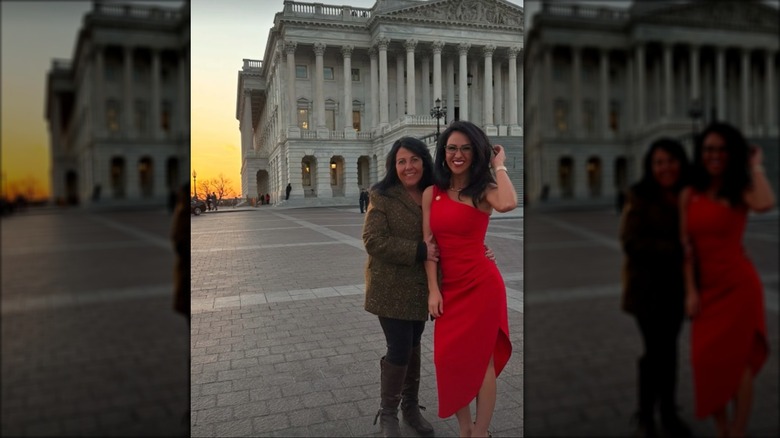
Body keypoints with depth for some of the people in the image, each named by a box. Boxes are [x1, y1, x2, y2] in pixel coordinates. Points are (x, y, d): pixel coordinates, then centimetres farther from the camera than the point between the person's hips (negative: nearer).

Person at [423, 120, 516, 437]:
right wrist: (433, 289, -4)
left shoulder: (484, 190, -5)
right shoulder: (431, 193, 5)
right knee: (450, 358, 9)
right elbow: (428, 243, 2)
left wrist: (499, 165, -14)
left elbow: (508, 204, -29)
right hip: (449, 287, 4)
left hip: (481, 284, -4)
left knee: (481, 359, 6)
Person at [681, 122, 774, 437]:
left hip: (738, 284, -3)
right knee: (707, 360, 8)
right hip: (706, 287, 3)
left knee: (739, 360, 4)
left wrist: (755, 166, -12)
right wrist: (691, 290, -4)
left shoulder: (740, 192, -3)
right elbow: (687, 246, 2)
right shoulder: (689, 195, 4)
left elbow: (765, 204, -28)